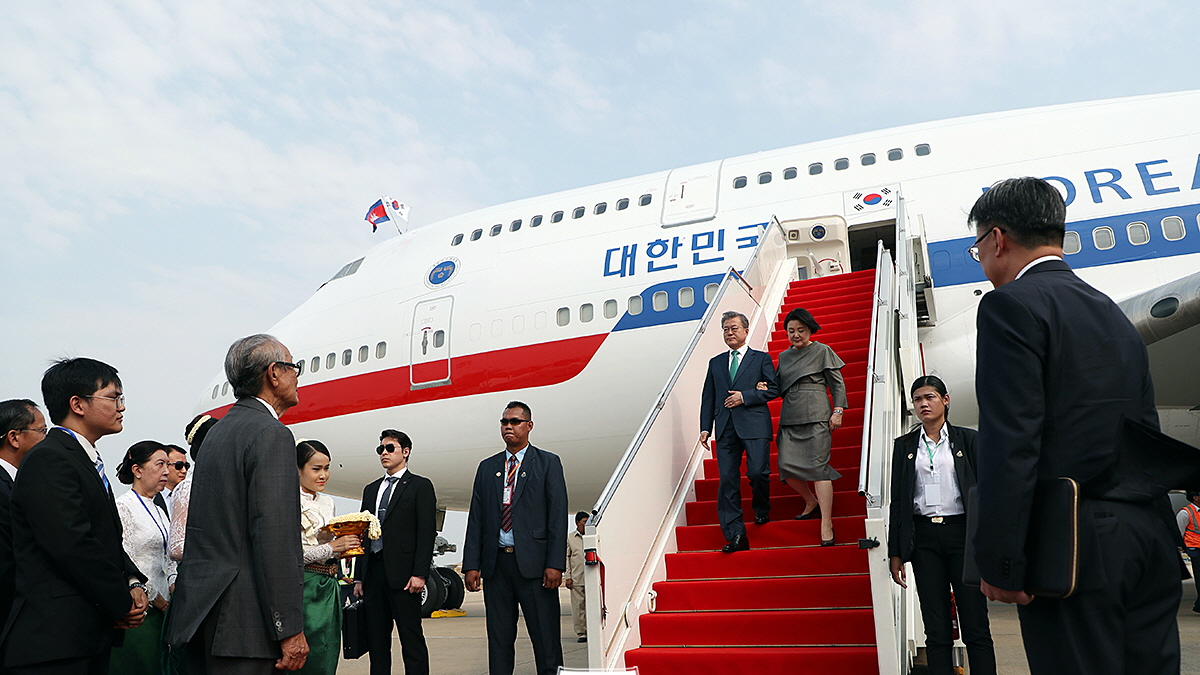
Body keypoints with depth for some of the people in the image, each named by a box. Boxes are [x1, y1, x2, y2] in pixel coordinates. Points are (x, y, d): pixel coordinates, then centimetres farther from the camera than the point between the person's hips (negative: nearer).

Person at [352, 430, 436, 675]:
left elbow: (427, 532, -6)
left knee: (411, 640, -4)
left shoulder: (420, 486, 2)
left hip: (402, 573, -6)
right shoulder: (371, 489, 20)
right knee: (376, 640, 9)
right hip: (373, 571, 6)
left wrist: (419, 574, -15)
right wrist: (359, 577, 11)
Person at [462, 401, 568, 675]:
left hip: (533, 563, -3)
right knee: (499, 639, 8)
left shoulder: (548, 463, 4)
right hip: (496, 563, 4)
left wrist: (555, 564, -11)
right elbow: (475, 519, 11)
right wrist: (471, 565, 2)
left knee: (545, 639, -1)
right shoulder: (487, 467, 15)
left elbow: (558, 517, -2)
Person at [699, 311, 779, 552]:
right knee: (727, 480, -4)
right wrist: (705, 427, 6)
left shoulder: (761, 358, 10)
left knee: (758, 472, -13)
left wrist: (745, 396, -9)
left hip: (754, 425, -3)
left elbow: (774, 389, 2)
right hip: (725, 428, 3)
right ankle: (736, 537, -1)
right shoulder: (716, 362, 20)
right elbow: (708, 397, 16)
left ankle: (762, 510, 20)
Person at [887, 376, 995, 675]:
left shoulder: (967, 439, 6)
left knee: (975, 626, -1)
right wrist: (896, 552, 5)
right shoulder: (904, 446, 10)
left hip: (962, 532, -1)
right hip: (924, 538, 2)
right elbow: (898, 501, 9)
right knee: (936, 630, 4)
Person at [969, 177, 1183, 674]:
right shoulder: (1114, 314, 17)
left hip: (1077, 543, -8)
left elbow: (1009, 443, -18)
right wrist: (1147, 529, 22)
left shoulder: (1011, 304, -10)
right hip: (1150, 539, 8)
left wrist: (1000, 563, -16)